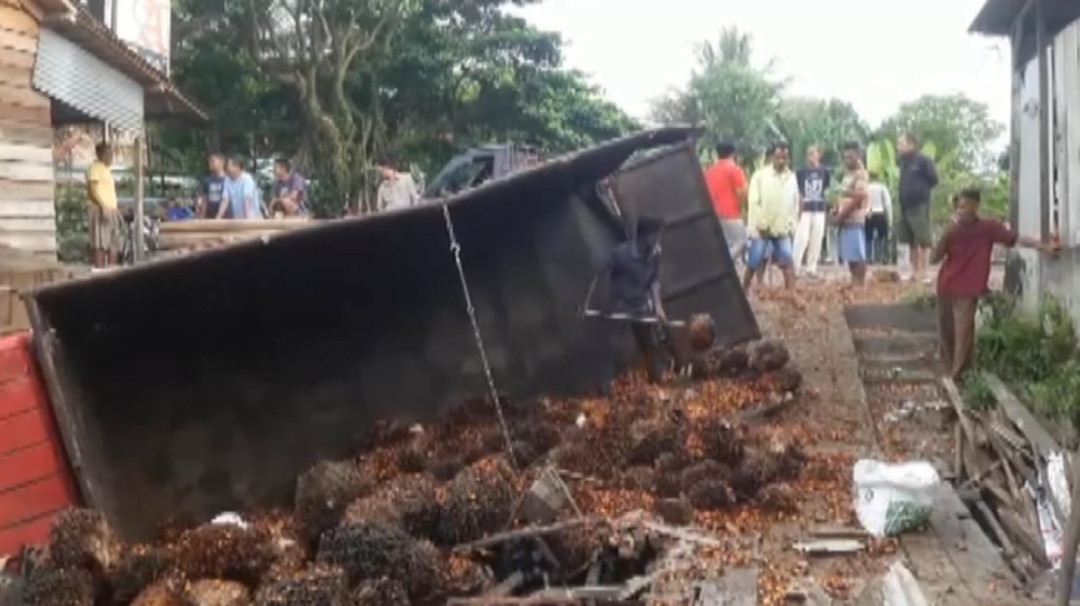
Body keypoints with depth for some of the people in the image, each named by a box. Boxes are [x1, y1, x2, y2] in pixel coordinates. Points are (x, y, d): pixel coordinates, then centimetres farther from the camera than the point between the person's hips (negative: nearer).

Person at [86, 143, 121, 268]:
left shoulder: (107, 169, 24)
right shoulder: (95, 167, -4)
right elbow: (91, 190, -15)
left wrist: (116, 211, 20)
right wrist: (102, 207, -25)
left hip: (111, 211, 9)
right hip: (101, 211, -9)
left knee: (114, 245, 6)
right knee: (99, 244, -13)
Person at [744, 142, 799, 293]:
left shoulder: (791, 177, 6)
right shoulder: (760, 175, -7)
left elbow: (795, 203, 11)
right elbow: (753, 203, -10)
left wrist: (790, 225, 4)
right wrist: (763, 226, -12)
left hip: (782, 230, 3)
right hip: (761, 229, -3)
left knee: (787, 263, -3)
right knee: (753, 265, 3)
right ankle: (744, 291, 17)